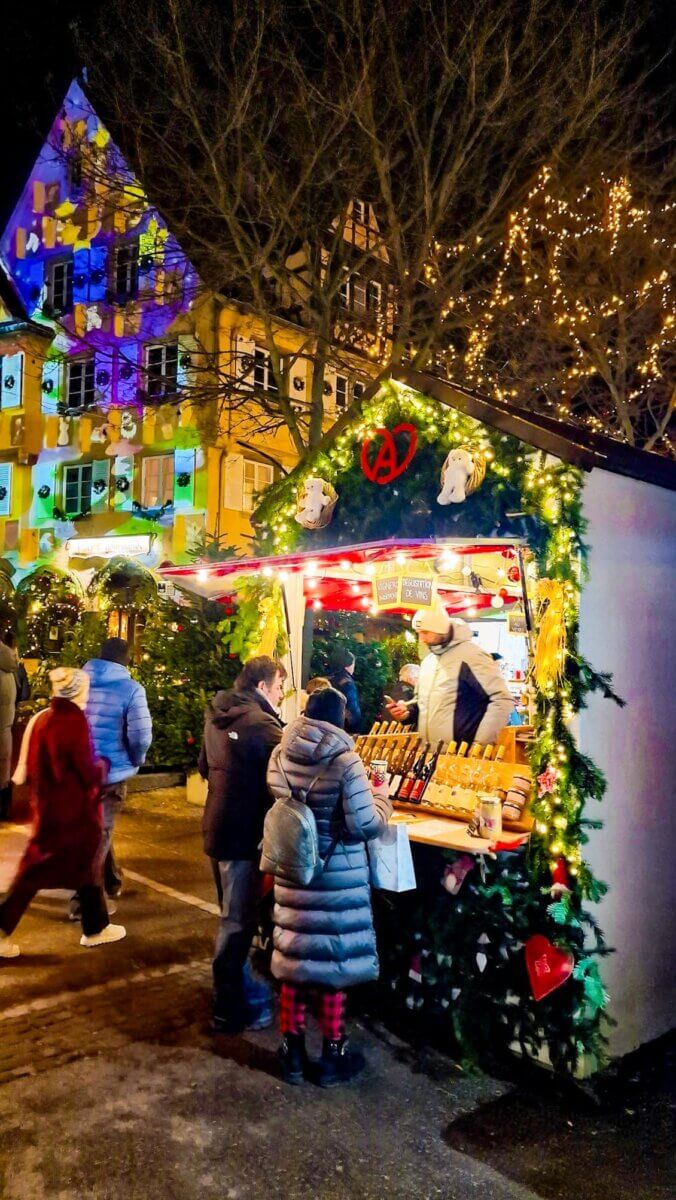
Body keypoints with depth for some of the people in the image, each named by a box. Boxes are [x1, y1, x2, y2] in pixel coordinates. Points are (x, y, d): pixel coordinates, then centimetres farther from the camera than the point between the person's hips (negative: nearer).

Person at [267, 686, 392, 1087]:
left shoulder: (280, 756, -4)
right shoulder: (345, 761, -20)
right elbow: (364, 825, -18)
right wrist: (383, 803, 2)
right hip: (337, 874, -4)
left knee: (295, 956, 15)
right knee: (334, 960, 10)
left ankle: (293, 1052, 28)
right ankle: (333, 1056, 24)